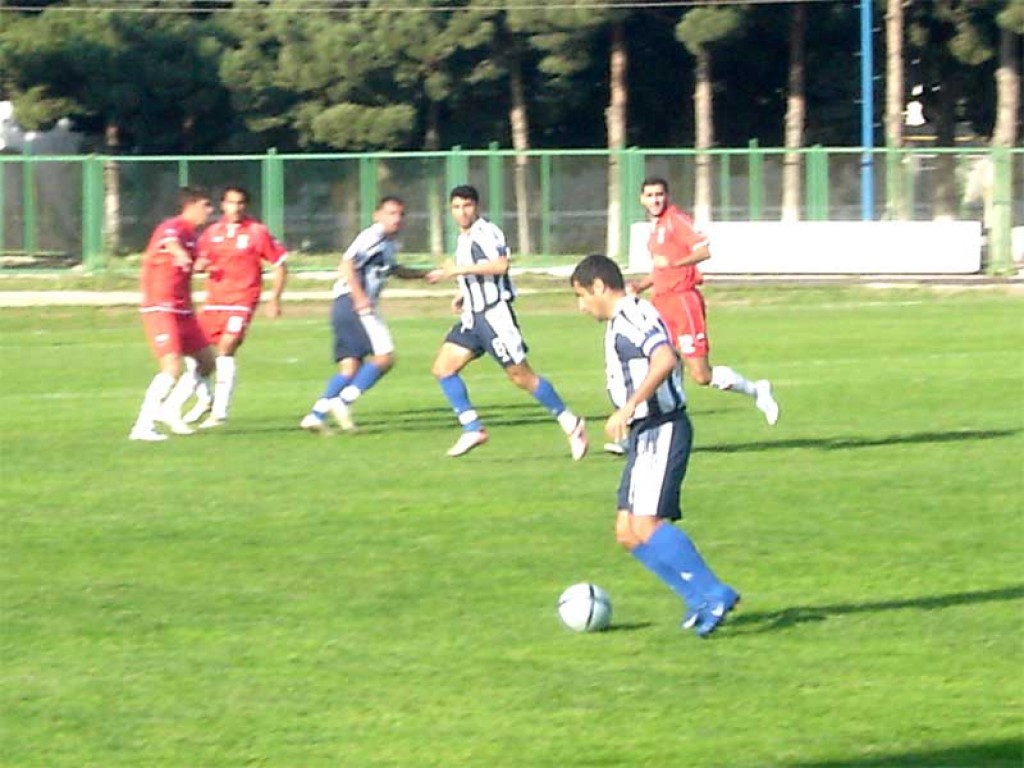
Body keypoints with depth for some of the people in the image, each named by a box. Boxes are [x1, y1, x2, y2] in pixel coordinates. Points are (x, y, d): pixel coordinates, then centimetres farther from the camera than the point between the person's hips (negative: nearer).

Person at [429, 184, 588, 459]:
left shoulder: (486, 232, -13)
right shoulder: (464, 238, 16)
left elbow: (500, 264, -29)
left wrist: (461, 270, -25)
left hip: (495, 313, -9)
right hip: (473, 317, 9)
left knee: (520, 375, -6)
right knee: (442, 368, 0)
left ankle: (571, 424, 5)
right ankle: (473, 429, 3)